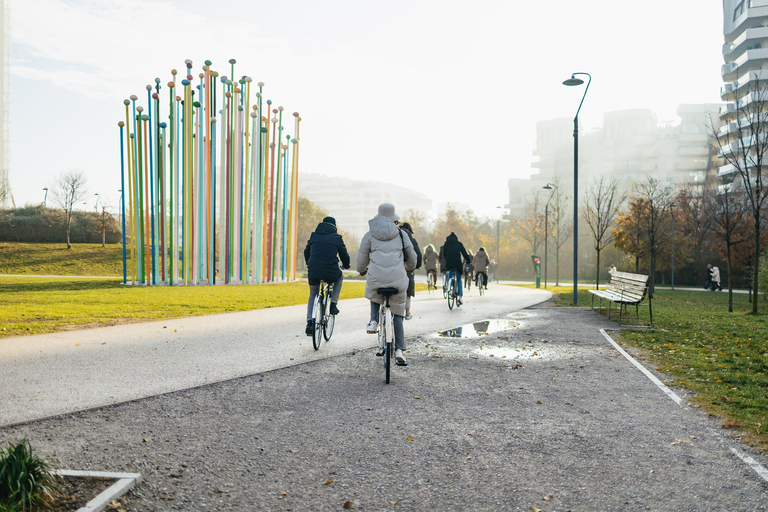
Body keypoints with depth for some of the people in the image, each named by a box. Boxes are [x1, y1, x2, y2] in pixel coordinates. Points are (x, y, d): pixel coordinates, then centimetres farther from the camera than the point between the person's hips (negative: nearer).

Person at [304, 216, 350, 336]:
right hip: (331, 273, -2)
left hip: (313, 272, 3)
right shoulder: (337, 237, 8)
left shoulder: (314, 235, 16)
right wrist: (346, 265, 36)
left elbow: (306, 252, 27)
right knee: (340, 277, 34)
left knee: (313, 295, 27)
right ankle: (333, 304, 21)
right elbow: (344, 255, 14)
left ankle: (309, 322, 11)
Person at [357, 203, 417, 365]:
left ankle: (374, 321, 12)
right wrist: (409, 268, 42)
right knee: (397, 314, 11)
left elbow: (362, 258, 17)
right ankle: (399, 350, 1)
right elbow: (412, 257, 20)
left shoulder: (370, 235, 11)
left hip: (376, 277, 0)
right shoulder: (401, 234, 14)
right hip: (398, 279, 0)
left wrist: (362, 270, 38)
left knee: (374, 297, 35)